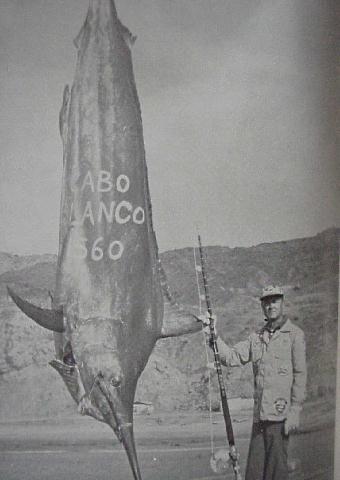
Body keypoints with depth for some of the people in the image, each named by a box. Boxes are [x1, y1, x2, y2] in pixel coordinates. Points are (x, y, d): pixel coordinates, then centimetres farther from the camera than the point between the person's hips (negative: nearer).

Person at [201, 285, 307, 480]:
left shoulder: (295, 334, -1)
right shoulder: (257, 337, 16)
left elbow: (300, 375, -6)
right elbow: (231, 357, 9)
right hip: (260, 413, 6)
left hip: (280, 413, -5)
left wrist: (295, 411, -11)